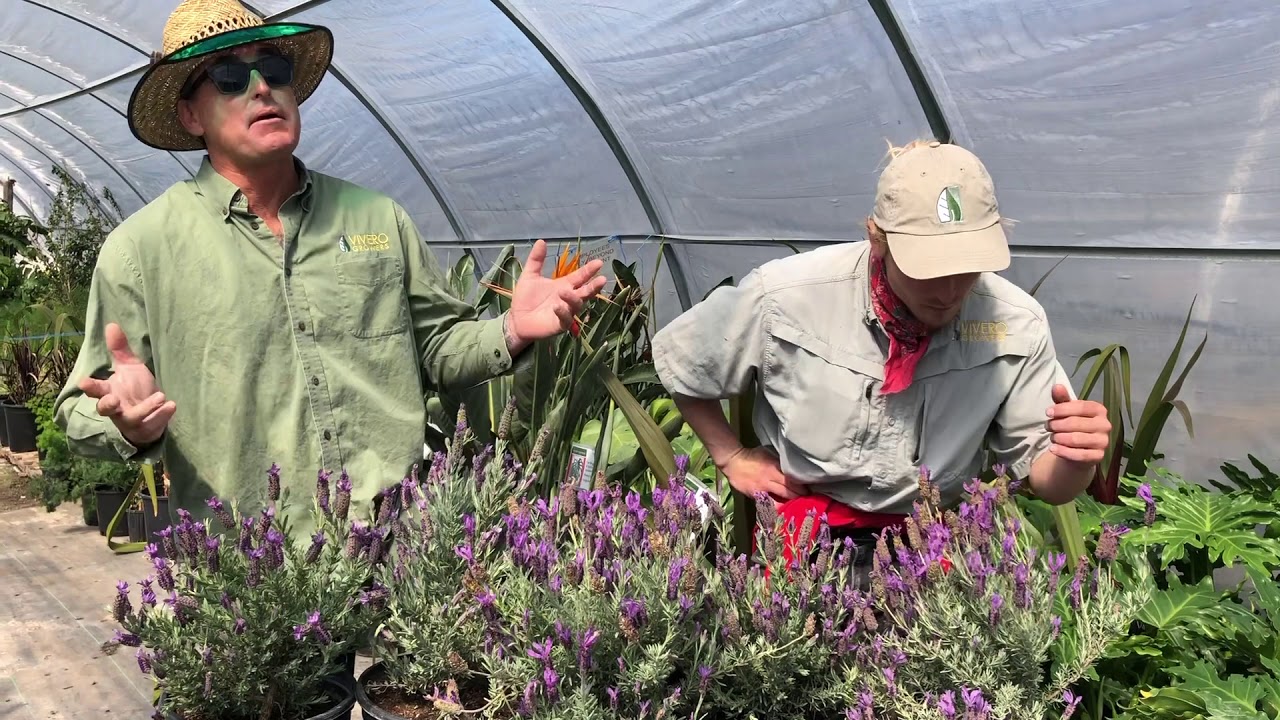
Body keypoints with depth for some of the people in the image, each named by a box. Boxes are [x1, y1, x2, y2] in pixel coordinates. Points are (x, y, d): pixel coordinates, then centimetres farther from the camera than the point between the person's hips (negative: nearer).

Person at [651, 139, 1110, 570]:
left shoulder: (1016, 326, -14)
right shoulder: (783, 297, -19)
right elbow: (678, 362, 2)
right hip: (803, 527, -1)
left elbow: (1045, 480, -5)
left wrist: (1074, 462, -27)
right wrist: (731, 457, 3)